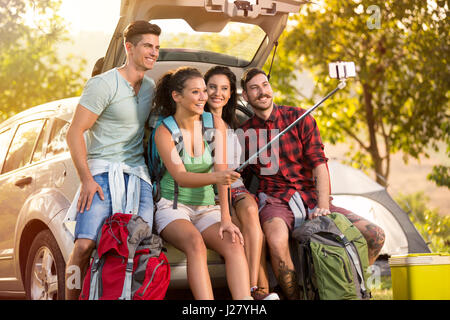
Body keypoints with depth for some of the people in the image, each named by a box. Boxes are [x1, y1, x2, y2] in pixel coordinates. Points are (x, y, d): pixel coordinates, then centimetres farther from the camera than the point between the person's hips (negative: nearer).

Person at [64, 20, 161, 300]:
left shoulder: (150, 87, 15)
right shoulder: (104, 84, -5)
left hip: (137, 173, 5)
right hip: (103, 172, -5)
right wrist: (86, 179, -14)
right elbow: (75, 133, -7)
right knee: (85, 245, -17)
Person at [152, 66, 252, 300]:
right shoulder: (164, 132, -7)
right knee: (195, 243, -35)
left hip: (207, 208, 3)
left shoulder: (215, 124, 1)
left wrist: (226, 218, -18)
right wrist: (216, 177, -39)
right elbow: (181, 177, -18)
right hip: (173, 208, -3)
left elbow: (221, 171, -7)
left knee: (234, 244, -27)